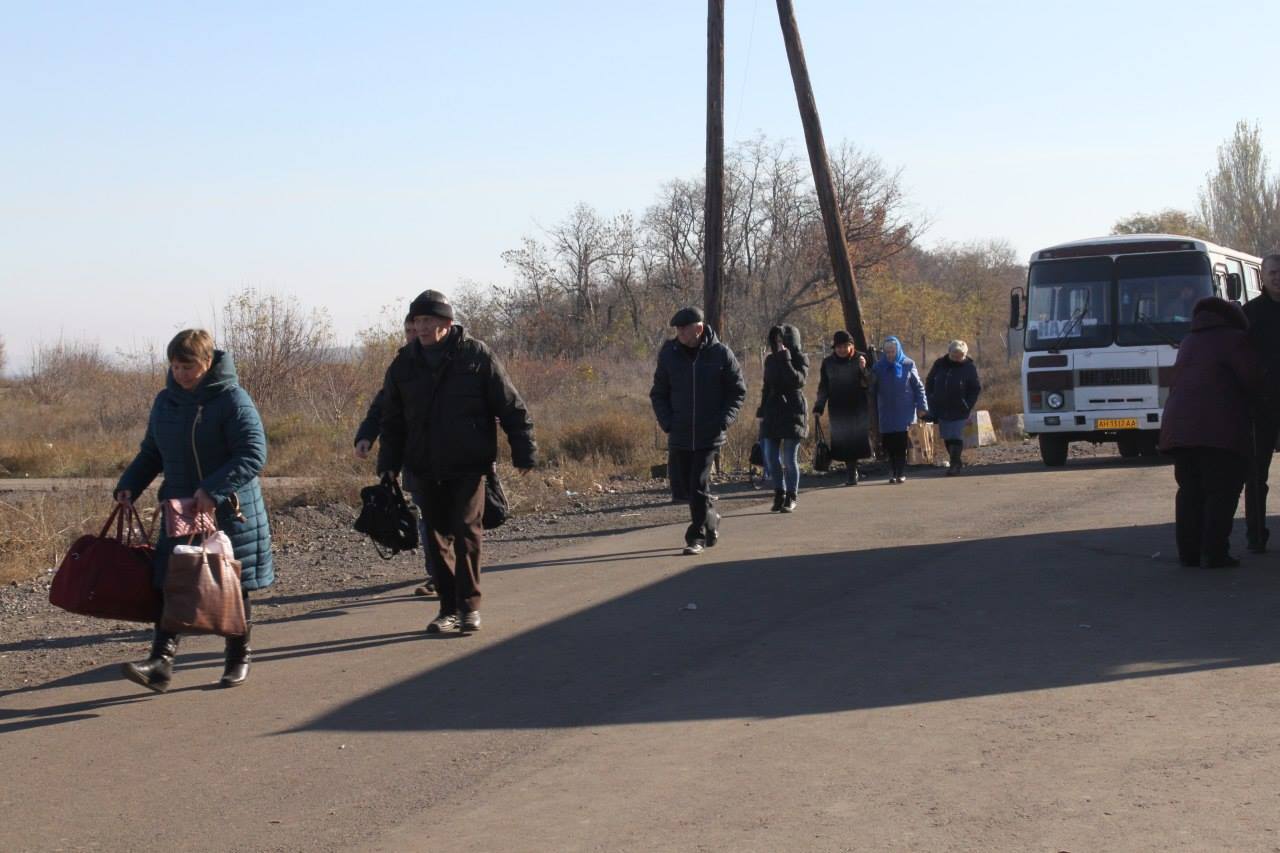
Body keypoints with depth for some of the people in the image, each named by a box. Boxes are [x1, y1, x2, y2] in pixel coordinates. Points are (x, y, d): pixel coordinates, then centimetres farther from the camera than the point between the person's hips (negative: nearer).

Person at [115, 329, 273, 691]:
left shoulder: (232, 400, -13)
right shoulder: (165, 402, 6)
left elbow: (254, 455, -20)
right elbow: (151, 453, 16)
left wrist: (212, 490, -29)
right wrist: (129, 485, -2)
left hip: (230, 512, -4)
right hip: (180, 512, 4)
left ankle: (239, 657, 24)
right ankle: (161, 661, -12)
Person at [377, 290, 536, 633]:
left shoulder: (477, 356, -5)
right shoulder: (404, 364, 6)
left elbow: (510, 407, -2)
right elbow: (392, 421, 13)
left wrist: (524, 451, -5)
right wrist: (389, 465, 6)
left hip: (469, 466, -4)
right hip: (426, 469, 4)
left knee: (467, 531, -11)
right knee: (437, 539, 7)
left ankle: (469, 605, 0)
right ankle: (449, 608, 17)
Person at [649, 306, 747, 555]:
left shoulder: (721, 354, -5)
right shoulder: (669, 353, 1)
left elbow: (738, 391, 3)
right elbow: (658, 393, 10)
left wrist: (723, 420, -9)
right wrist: (666, 422, -4)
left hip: (709, 435, -3)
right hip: (679, 436, 3)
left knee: (699, 485, -8)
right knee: (680, 486, 8)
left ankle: (697, 537, 3)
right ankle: (710, 519, 32)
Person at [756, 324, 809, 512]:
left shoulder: (801, 359, -3)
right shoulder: (771, 360, 13)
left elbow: (797, 380, -20)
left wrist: (785, 358, -18)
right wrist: (761, 411, 11)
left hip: (793, 412, -5)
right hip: (772, 411, 5)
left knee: (789, 458, -4)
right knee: (771, 457, 2)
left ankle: (791, 497, 6)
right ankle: (779, 493, 15)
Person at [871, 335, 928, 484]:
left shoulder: (908, 365, 1)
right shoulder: (878, 367, 5)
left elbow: (918, 386, 3)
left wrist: (921, 406, -2)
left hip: (904, 414, -2)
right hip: (886, 414, 2)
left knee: (901, 445, -5)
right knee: (889, 444, -1)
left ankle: (901, 473, 0)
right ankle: (893, 472, 8)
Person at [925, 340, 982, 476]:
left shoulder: (969, 368, -7)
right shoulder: (939, 365, 2)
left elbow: (976, 389, -2)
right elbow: (929, 383, 12)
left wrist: (967, 406, -11)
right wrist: (932, 403, 5)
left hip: (959, 411, -4)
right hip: (942, 410, 4)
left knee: (956, 437, -9)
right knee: (947, 438, 10)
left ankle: (955, 464, -4)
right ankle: (956, 462, 23)